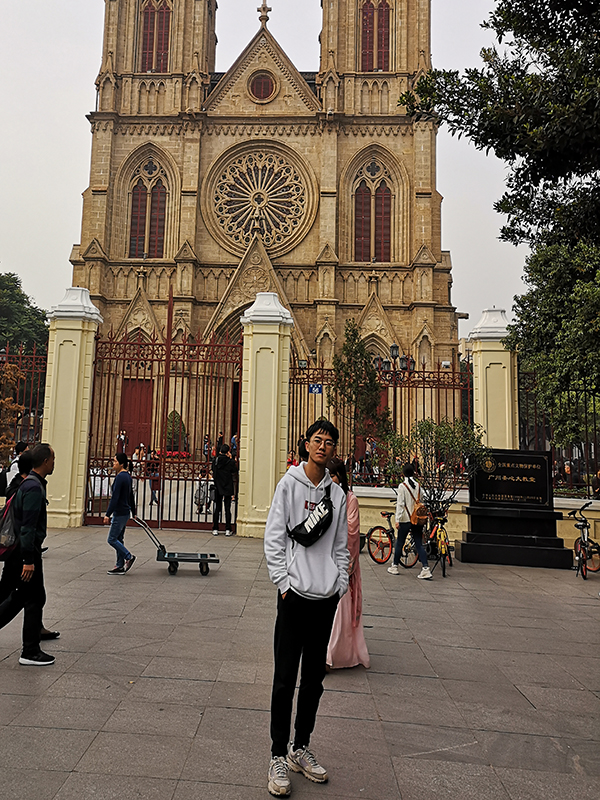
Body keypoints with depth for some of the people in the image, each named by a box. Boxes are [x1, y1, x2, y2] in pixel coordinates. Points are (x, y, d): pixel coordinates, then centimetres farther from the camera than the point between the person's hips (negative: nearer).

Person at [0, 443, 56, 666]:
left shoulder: (27, 483, 12)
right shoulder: (34, 487, -19)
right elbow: (28, 526, -23)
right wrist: (28, 560, -24)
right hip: (26, 551, -10)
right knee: (35, 600, 1)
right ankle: (30, 653, 10)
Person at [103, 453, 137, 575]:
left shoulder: (120, 477, -18)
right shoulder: (127, 476, 13)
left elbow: (115, 498, -22)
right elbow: (131, 496, 20)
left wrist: (107, 514, -21)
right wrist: (133, 513, 26)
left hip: (120, 513, -10)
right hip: (125, 512, 10)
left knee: (112, 539, -2)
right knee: (118, 539, 12)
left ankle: (129, 557, 2)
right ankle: (120, 566, 15)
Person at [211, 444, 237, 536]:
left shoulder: (215, 461, -4)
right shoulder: (231, 462, -10)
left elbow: (213, 473, 8)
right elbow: (234, 471, 5)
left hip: (218, 488, 2)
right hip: (228, 488, -1)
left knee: (217, 508, 8)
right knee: (228, 509, 5)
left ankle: (215, 529, 9)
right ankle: (228, 530, 6)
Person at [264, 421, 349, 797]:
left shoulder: (337, 493, 7)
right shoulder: (289, 484, -3)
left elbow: (341, 545, 12)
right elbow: (274, 537, -6)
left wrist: (341, 584, 3)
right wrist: (284, 582, -11)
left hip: (327, 597, 4)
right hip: (295, 594, -4)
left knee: (314, 677, 14)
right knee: (286, 678, 1)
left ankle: (301, 748, 29)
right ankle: (279, 757, 15)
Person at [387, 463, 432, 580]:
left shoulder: (402, 486, -10)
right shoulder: (418, 486, 5)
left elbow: (400, 504, -13)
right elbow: (421, 501, 12)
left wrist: (397, 520, -12)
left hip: (405, 519, -4)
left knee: (399, 543, 10)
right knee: (419, 544, 4)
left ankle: (395, 566, 22)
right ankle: (425, 569, -5)